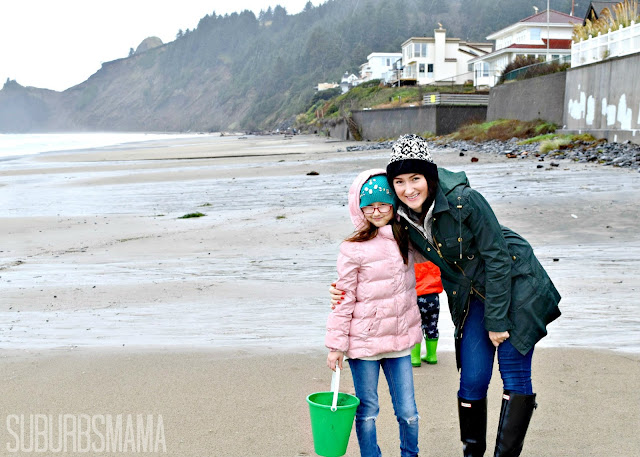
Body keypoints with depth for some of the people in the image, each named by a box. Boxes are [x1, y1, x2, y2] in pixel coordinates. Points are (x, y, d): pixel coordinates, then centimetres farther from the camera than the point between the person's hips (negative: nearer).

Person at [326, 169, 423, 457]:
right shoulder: (353, 249, -12)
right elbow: (344, 300, -8)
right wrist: (336, 345, -6)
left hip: (399, 340, 4)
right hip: (364, 341, -4)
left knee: (408, 413, 9)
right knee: (367, 412, 8)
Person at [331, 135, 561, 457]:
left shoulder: (463, 201, -26)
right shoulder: (402, 217, -10)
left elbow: (497, 257, -20)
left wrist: (497, 319, -17)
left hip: (514, 284, -4)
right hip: (471, 299, 4)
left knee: (515, 374, -4)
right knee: (472, 380, 2)